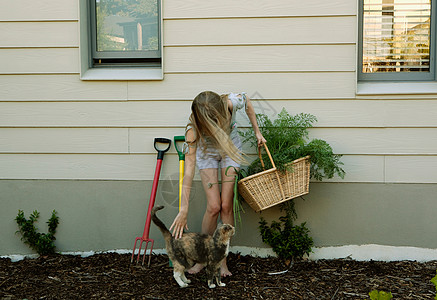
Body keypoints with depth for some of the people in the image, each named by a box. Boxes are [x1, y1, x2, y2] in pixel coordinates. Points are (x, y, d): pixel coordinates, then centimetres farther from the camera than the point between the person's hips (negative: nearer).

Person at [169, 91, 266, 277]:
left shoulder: (231, 102, -35)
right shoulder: (193, 129, -37)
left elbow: (247, 101, -7)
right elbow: (189, 170, -36)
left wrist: (257, 132, -2)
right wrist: (183, 210, -38)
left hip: (231, 147, 2)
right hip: (206, 152, -1)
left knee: (226, 205, -5)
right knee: (213, 206, -11)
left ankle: (222, 260, 5)